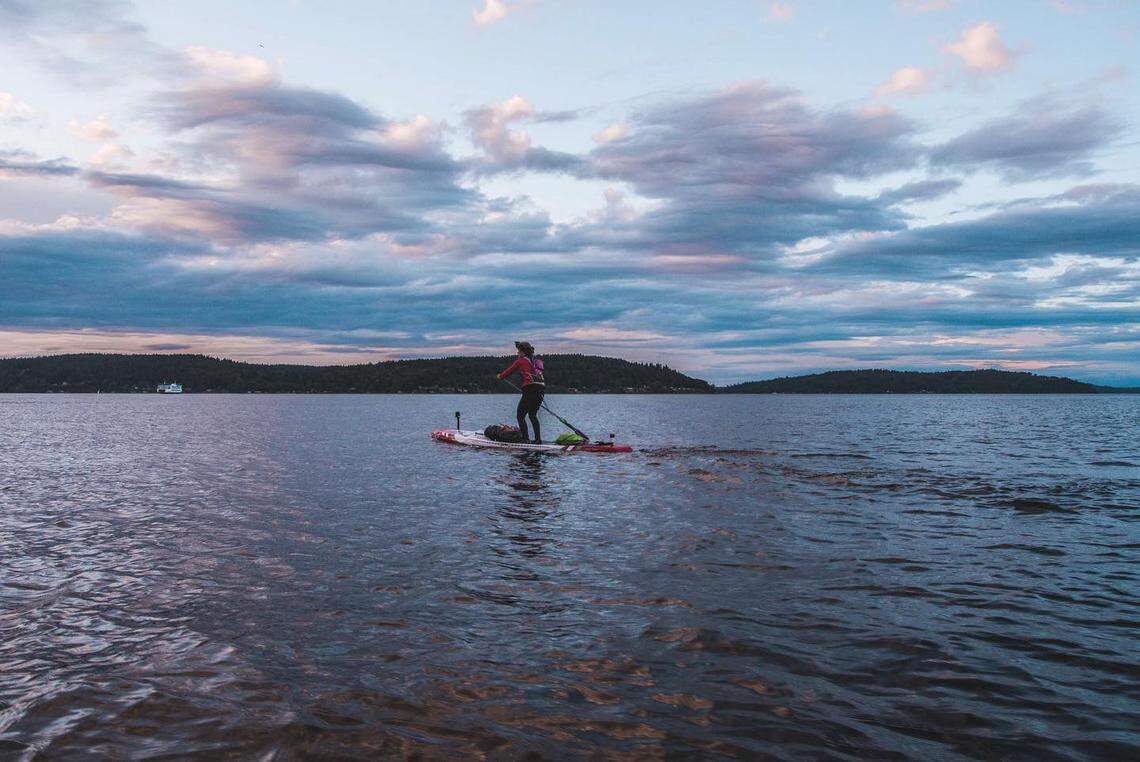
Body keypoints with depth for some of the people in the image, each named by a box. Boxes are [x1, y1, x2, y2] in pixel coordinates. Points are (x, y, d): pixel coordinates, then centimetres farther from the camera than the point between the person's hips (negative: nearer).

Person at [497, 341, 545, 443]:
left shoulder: (520, 361, 5)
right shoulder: (538, 361, 20)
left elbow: (509, 371, 17)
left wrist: (500, 376, 36)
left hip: (530, 390, -7)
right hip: (542, 389, 7)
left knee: (520, 415, 3)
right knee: (533, 415, 20)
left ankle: (525, 438, -6)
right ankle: (538, 439, 14)